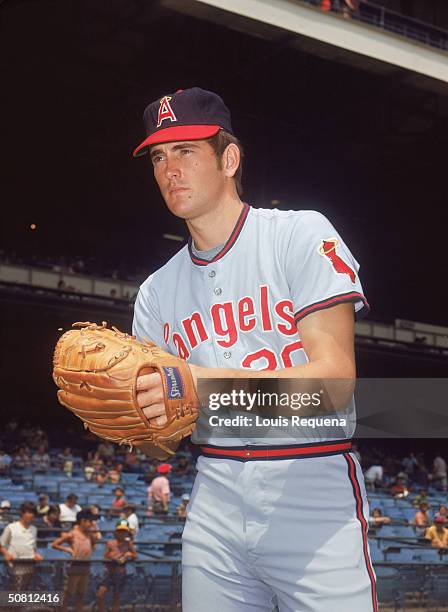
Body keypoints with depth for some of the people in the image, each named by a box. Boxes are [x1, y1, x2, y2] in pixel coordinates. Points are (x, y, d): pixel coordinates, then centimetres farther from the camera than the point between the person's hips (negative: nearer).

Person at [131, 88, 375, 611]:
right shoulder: (157, 291, 12)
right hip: (215, 500, 5)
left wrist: (213, 383, -28)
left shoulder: (301, 234, -5)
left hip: (315, 493, -4)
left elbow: (335, 379, -16)